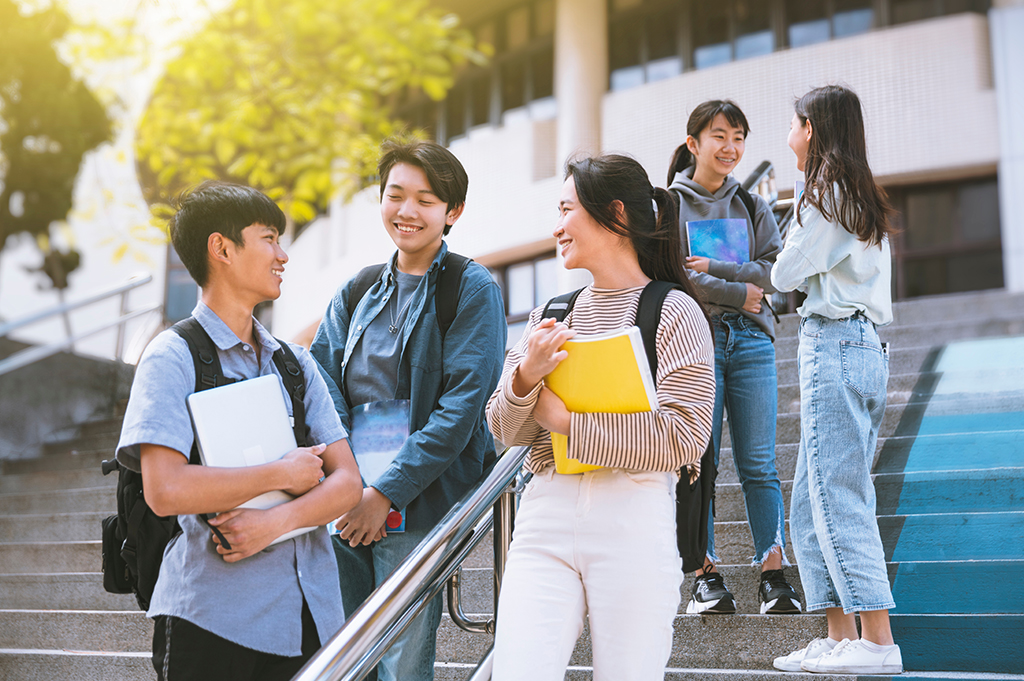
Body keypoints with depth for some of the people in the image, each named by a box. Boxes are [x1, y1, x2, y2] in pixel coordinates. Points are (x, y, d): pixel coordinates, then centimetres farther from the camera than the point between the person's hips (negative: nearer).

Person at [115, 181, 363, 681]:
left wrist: (277, 521, -15)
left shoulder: (296, 362, 11)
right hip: (210, 620, -5)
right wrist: (284, 474, -10)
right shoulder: (173, 358, -6)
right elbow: (165, 490, -19)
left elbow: (346, 482, 4)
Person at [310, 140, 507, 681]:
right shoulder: (355, 292, 13)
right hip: (345, 504, 5)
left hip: (420, 503, -5)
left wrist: (386, 492, -15)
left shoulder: (472, 289, -3)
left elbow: (462, 407, -11)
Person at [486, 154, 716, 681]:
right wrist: (525, 376, -8)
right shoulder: (548, 316, 14)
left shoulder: (673, 313, -1)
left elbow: (683, 438, -11)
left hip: (634, 517, -4)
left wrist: (567, 421, -8)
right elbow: (504, 430, 13)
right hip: (545, 518, 4)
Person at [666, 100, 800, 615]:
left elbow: (775, 271, 3)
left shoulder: (751, 205, 15)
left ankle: (774, 572, 5)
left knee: (759, 464, 1)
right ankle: (706, 575, 7)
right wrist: (738, 294, -9)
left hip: (751, 341, 3)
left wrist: (716, 270, -9)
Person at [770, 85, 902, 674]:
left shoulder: (827, 191, -7)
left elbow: (785, 274, -6)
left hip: (833, 343, -9)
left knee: (838, 499, -8)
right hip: (867, 346, 9)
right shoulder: (865, 198, 20)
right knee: (812, 504, 9)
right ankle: (841, 638, 9)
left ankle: (877, 643, -8)